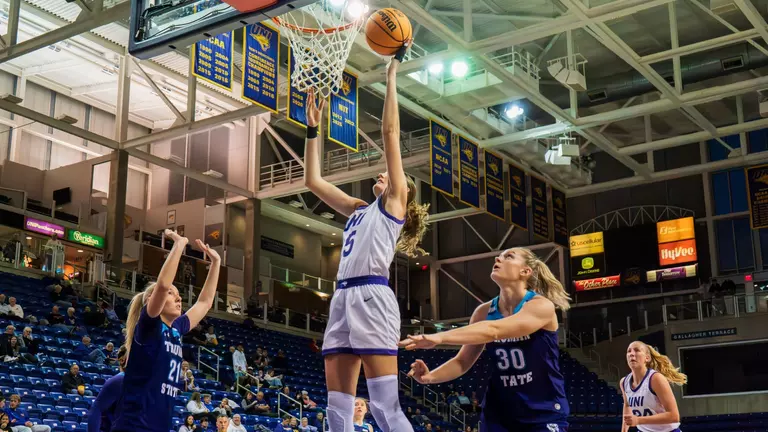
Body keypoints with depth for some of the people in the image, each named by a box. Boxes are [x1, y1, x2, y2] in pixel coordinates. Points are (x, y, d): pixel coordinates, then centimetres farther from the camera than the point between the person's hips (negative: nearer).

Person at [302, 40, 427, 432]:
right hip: (343, 297, 8)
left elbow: (390, 131, 4)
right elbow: (313, 181, 31)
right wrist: (313, 129, 29)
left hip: (372, 296, -8)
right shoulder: (360, 209, 27)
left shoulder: (394, 202, 9)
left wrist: (392, 73, 6)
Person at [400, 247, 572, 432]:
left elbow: (493, 330, -34)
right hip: (498, 412, 4)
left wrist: (440, 337, -44)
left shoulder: (542, 306, -17)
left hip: (545, 414, -4)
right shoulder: (484, 312, 0)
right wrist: (430, 377, -16)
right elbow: (463, 361, 4)